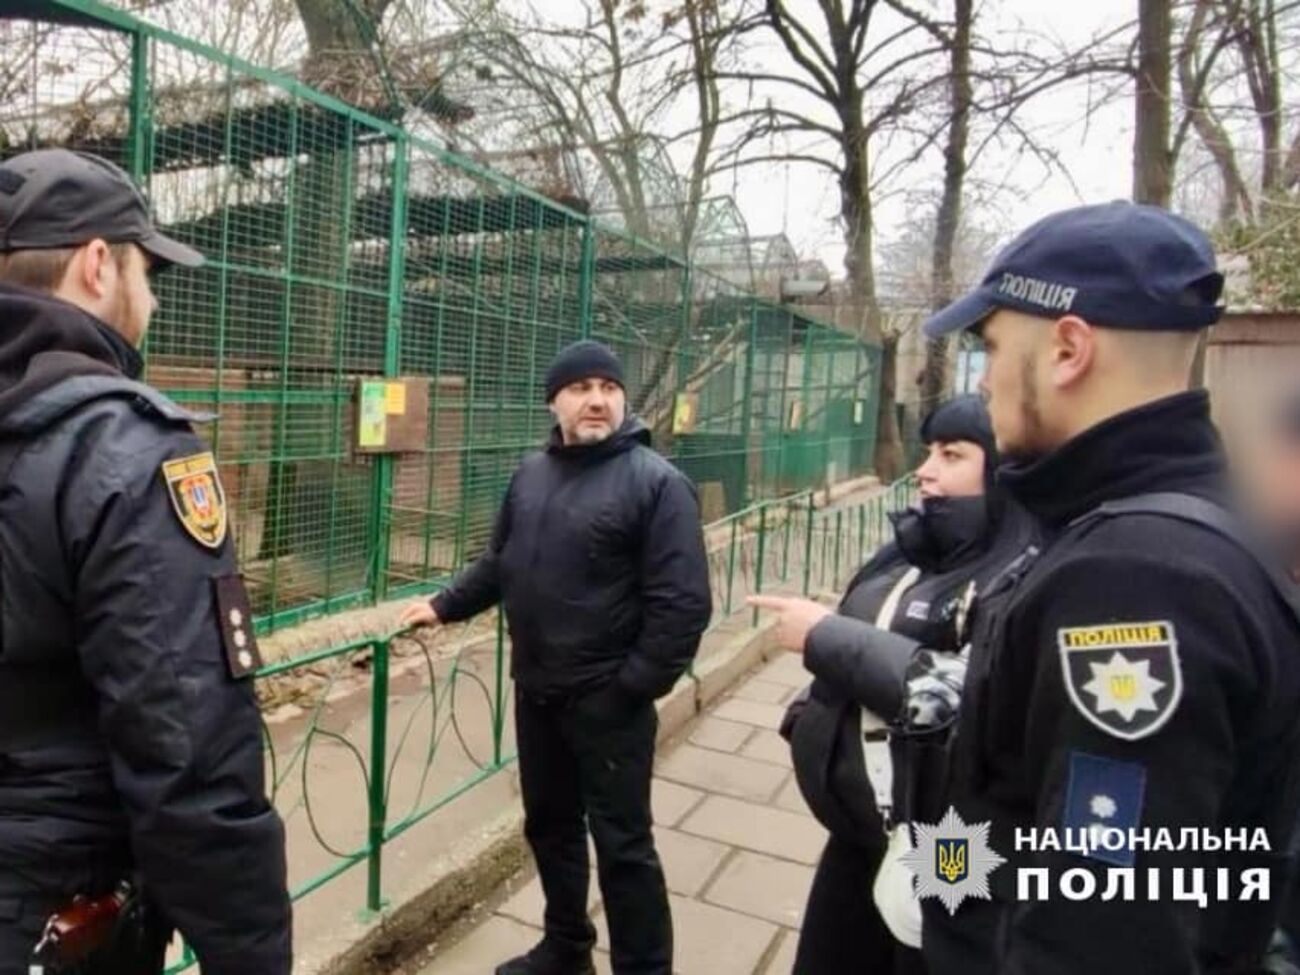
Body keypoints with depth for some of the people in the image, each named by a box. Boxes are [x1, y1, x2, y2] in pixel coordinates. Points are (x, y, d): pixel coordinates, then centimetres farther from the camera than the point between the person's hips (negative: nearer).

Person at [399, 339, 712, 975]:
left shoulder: (655, 481, -14)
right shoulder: (531, 474, 7)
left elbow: (683, 604, -17)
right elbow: (499, 564, 18)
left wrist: (633, 688, -17)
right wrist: (444, 606, 10)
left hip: (607, 699, -6)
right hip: (536, 691, 7)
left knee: (622, 842, 5)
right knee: (549, 825, 21)